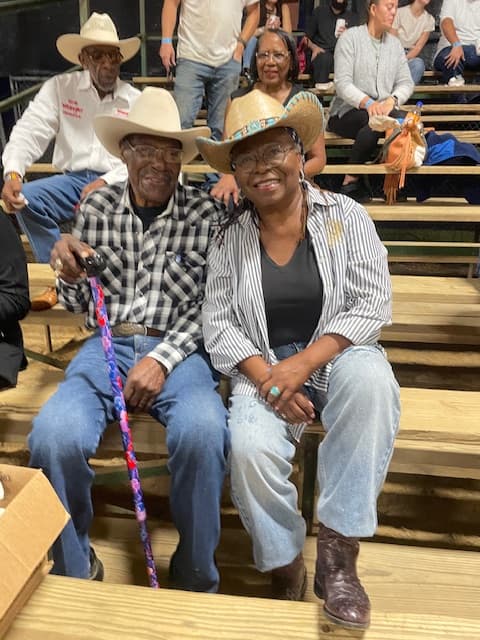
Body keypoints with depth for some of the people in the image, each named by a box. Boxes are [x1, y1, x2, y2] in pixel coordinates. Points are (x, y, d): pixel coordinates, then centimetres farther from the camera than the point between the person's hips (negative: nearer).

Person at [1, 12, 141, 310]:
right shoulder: (59, 88, 5)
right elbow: (29, 132, -5)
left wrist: (106, 183, -22)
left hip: (117, 185, -1)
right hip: (72, 180, 2)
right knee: (25, 199, -25)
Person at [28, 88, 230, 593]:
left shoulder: (203, 213, 0)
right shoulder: (97, 207, 8)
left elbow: (208, 305, -3)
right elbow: (79, 305, 13)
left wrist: (163, 358, -16)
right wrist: (70, 274, -9)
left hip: (178, 349, -2)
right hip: (106, 345, 2)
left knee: (202, 432, -33)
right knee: (53, 436, -26)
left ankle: (195, 576, -4)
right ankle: (74, 570, 4)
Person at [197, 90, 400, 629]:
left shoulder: (346, 216, -1)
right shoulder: (229, 237, 2)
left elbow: (371, 305, -8)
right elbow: (218, 325, -2)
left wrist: (304, 363, -20)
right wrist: (265, 378, -19)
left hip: (337, 356, 0)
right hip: (263, 368, 1)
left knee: (371, 378, -35)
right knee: (250, 448, -29)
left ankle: (338, 548, -19)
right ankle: (285, 574, -1)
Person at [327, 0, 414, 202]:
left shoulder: (395, 43, 17)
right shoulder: (350, 38, 0)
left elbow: (406, 82, 10)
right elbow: (342, 83, -12)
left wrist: (392, 100, -14)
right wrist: (367, 103, -29)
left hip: (384, 110, 5)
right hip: (347, 112, -4)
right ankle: (350, 182, -29)